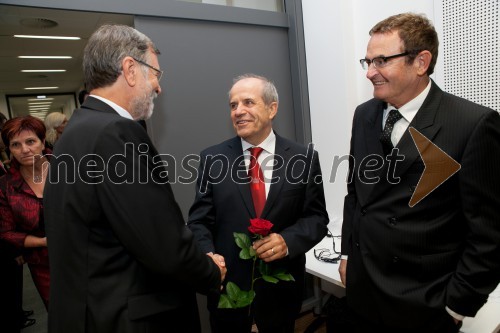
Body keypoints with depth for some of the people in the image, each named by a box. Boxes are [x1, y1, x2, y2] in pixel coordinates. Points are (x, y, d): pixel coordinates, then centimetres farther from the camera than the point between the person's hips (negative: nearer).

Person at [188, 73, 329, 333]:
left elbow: (317, 217, -4)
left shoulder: (304, 158, -5)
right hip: (227, 287, 0)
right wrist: (207, 257, -24)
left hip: (282, 289, 1)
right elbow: (199, 220, -5)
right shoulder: (212, 159, -4)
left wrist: (288, 240, -22)